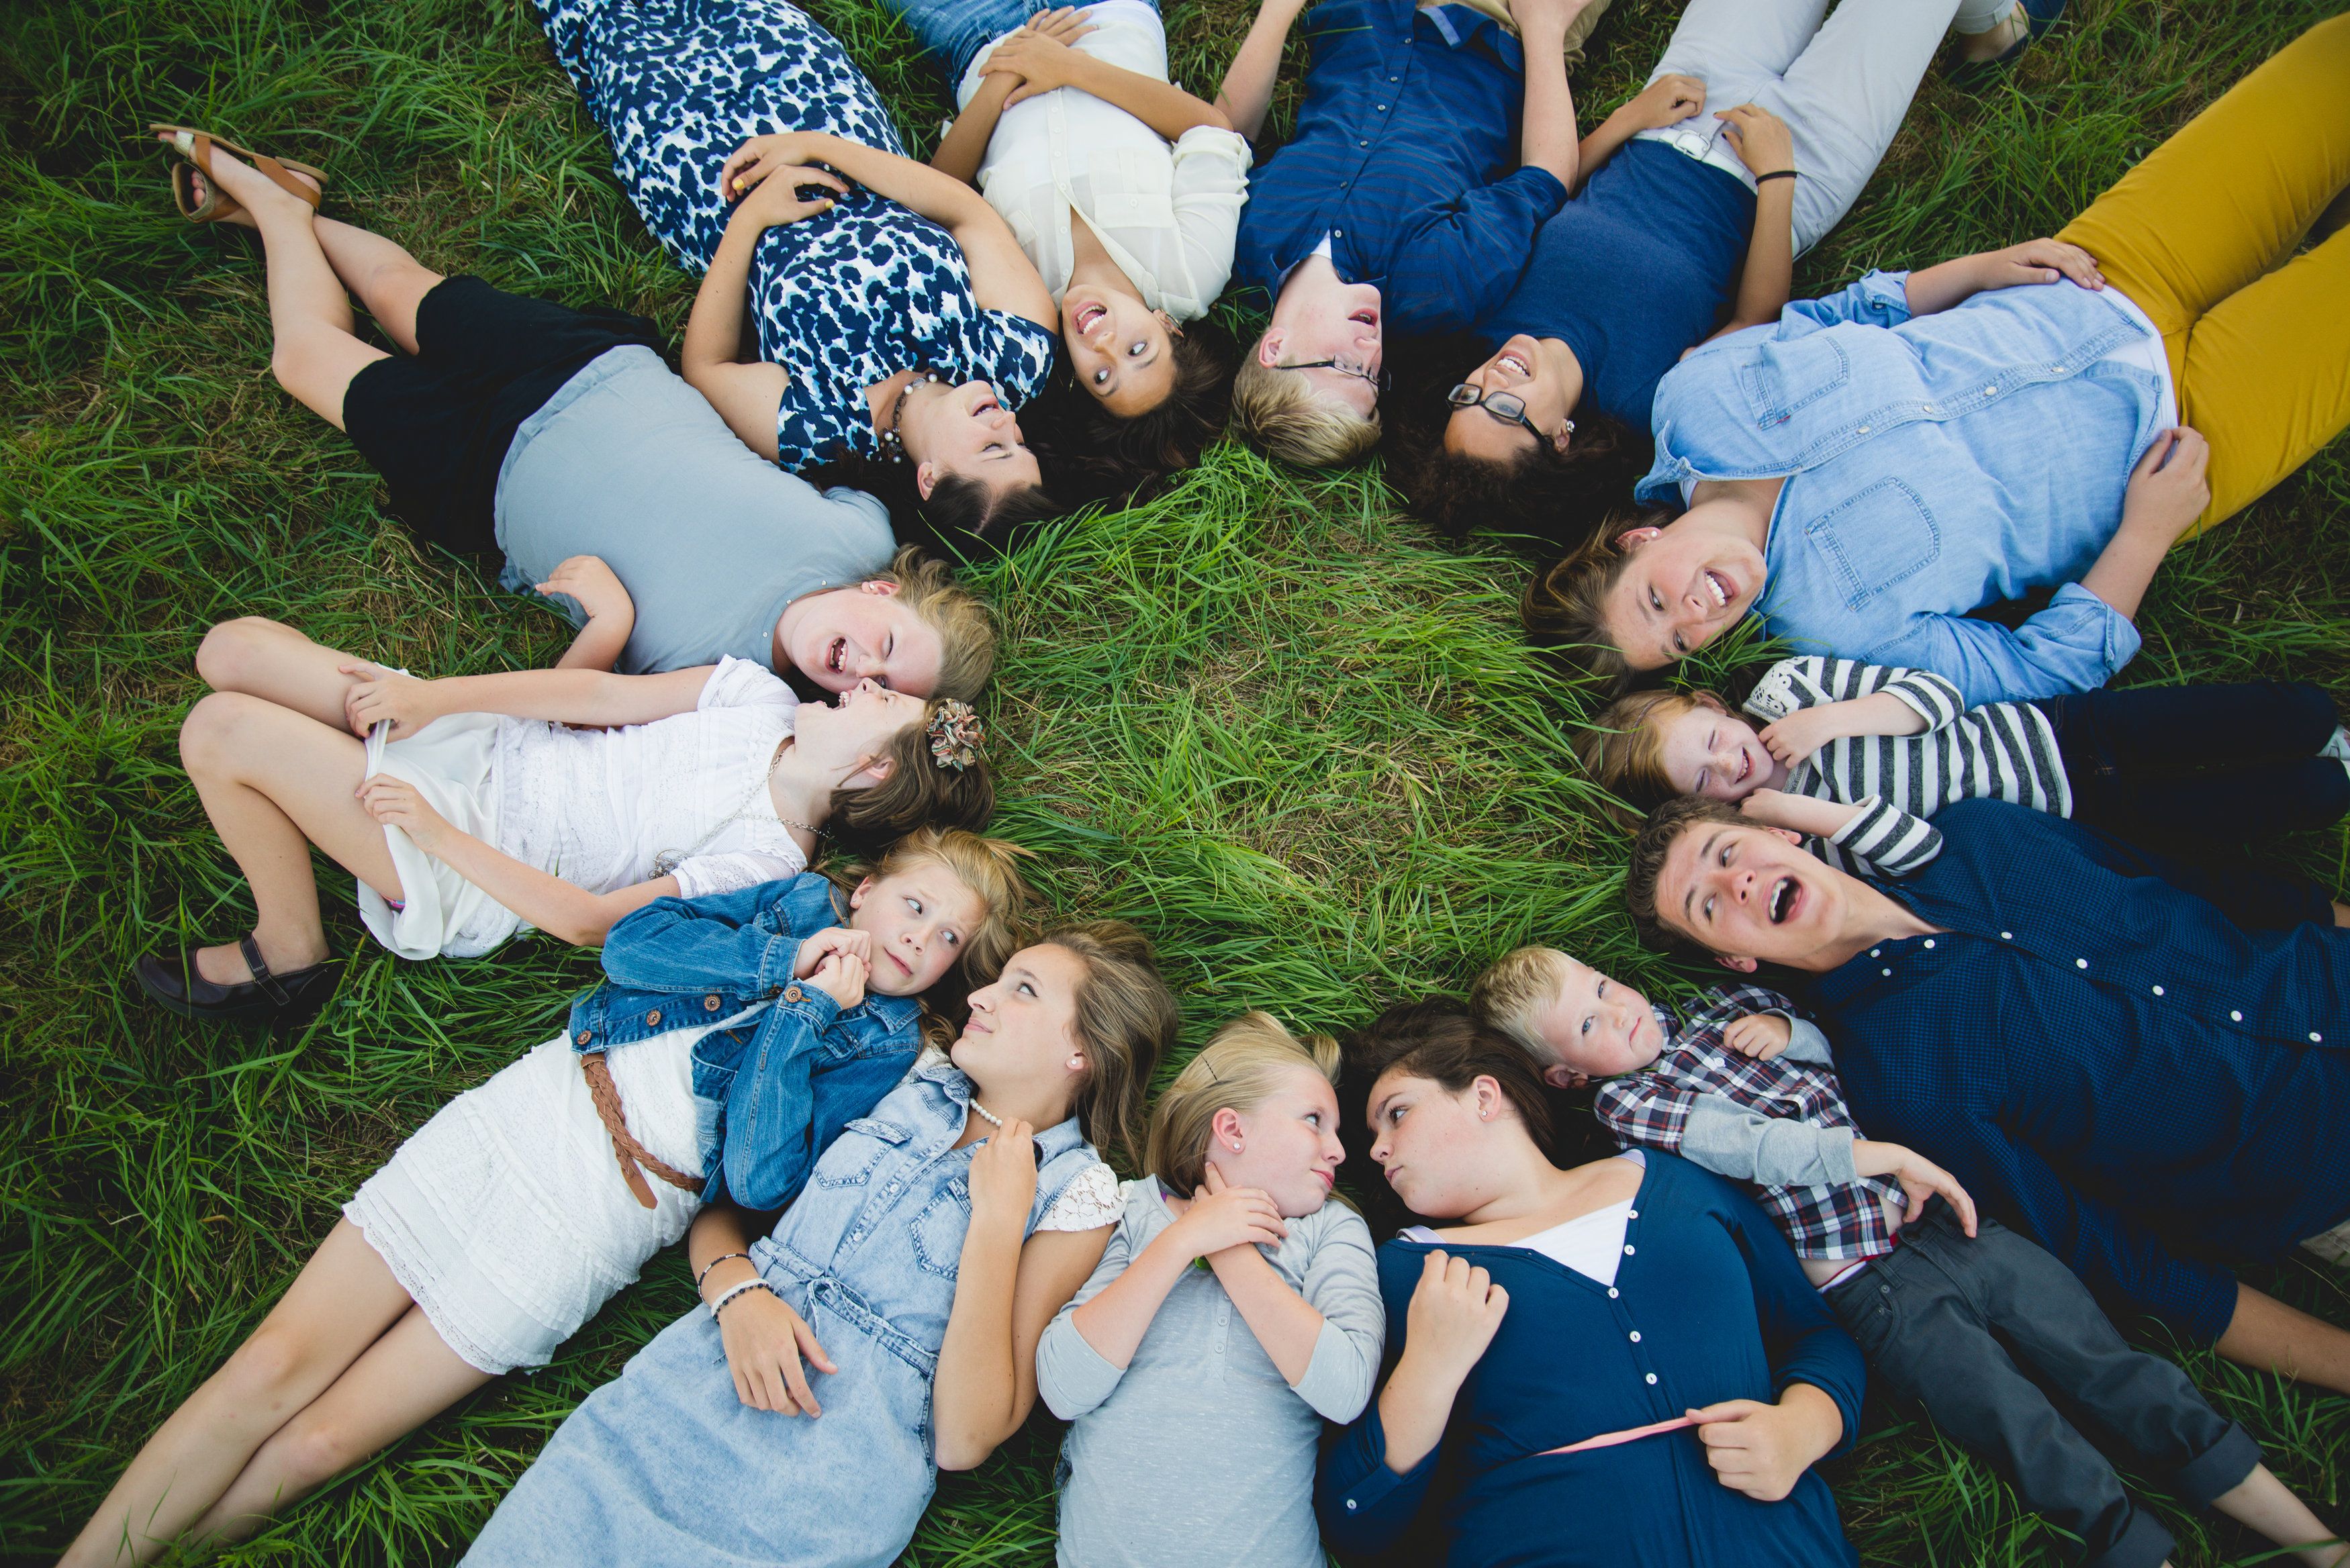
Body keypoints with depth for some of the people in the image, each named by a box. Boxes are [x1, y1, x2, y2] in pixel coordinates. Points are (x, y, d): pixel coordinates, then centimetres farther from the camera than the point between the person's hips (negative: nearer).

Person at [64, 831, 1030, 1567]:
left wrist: (803, 1009, -13)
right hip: (531, 1106, 2)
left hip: (613, 1212, -2)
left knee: (318, 1445, -2)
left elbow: (760, 1178, -14)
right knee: (278, 1361, -2)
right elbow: (632, 942, 0)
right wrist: (780, 959, -9)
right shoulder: (803, 901, 9)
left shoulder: (886, 1048, -2)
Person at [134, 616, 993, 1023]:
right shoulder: (764, 699, -4)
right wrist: (430, 696, -9)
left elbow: (585, 921, -21)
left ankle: (288, 957, 3)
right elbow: (602, 694, -2)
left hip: (476, 871, -6)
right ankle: (282, 827, 23)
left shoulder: (766, 861, -21)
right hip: (487, 740, 7)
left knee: (219, 729, -19)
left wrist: (436, 833, -21)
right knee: (233, 645, 1)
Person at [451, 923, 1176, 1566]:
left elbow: (964, 1440, -8)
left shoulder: (1079, 1193, -2)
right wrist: (737, 1292, -9)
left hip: (837, 1481, -3)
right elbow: (721, 1203, 12)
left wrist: (998, 1218, -13)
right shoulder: (912, 1076, 11)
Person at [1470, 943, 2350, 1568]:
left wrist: (1786, 1028, 3)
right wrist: (1875, 1153, -17)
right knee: (2040, 1445, -9)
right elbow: (1748, 1144, -15)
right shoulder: (1625, 1103, -5)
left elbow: (1835, 1056, 23)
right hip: (1869, 1288, -6)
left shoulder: (1720, 1010, 15)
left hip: (1940, 1226, 6)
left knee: (2122, 1376, 7)